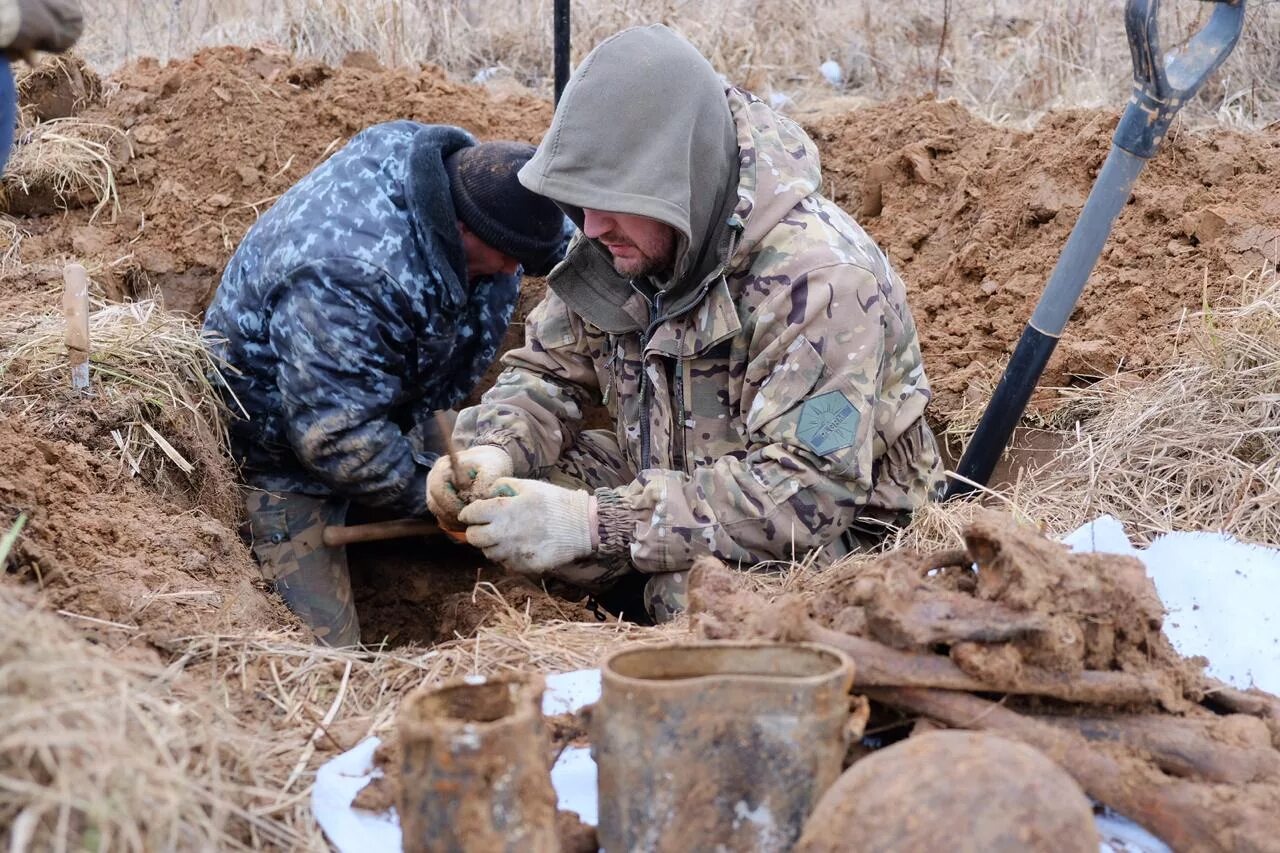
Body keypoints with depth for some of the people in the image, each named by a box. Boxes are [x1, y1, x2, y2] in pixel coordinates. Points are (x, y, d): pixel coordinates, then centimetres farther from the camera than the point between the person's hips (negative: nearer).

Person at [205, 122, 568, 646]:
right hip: (286, 442, -8)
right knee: (326, 646, -8)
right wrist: (434, 495, -25)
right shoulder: (347, 281, -44)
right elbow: (339, 443, -36)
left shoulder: (463, 165, -17)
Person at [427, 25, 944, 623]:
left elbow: (806, 492, -35)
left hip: (831, 536, -7)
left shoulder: (818, 279, -29)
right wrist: (491, 451, -21)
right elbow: (548, 372, 3)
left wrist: (593, 523, -40)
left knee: (692, 591, -36)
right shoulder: (618, 242, -7)